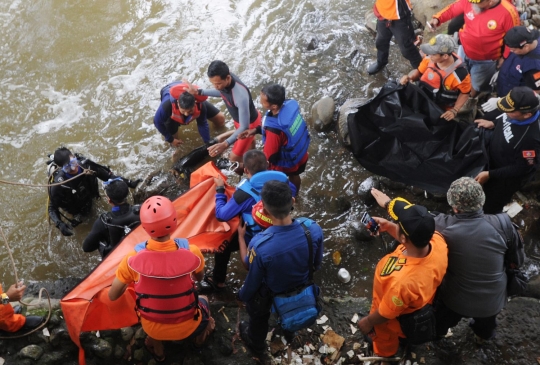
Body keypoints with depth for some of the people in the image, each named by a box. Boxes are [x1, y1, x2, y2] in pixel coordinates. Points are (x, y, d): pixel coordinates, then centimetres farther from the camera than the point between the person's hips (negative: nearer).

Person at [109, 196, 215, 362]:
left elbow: (112, 296, -9)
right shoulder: (192, 252, -26)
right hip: (187, 327, 0)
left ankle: (156, 346, 28)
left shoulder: (133, 259, -26)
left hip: (152, 328, 0)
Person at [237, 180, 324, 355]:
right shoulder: (313, 229, -33)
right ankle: (289, 332, 70)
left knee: (258, 317, 33)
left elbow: (253, 281, -23)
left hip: (269, 294, -3)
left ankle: (256, 343, 63)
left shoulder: (260, 245, -44)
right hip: (300, 287, 3)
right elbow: (317, 263, -10)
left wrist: (242, 296, 0)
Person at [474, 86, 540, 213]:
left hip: (505, 179, -7)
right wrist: (493, 123, -9)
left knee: (489, 209, 17)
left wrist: (490, 174, -25)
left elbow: (521, 169, -28)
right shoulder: (515, 114, -21)